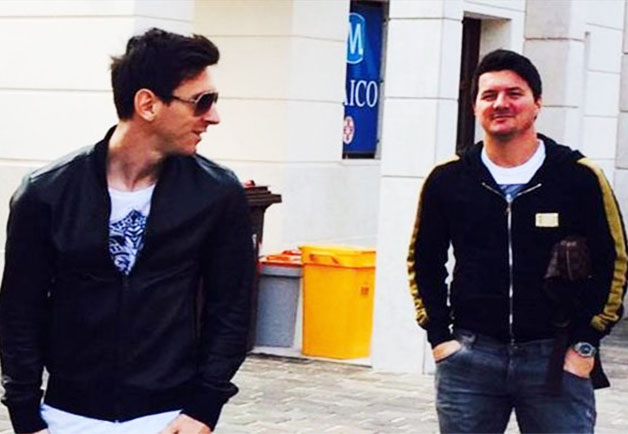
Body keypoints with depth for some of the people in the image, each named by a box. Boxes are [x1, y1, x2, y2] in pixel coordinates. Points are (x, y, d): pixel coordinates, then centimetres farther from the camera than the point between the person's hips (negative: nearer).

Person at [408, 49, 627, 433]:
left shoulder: (579, 178, -3)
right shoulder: (448, 180, 3)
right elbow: (425, 262, 14)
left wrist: (585, 344, -4)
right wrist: (439, 336, 5)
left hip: (555, 359, -2)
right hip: (470, 356, 2)